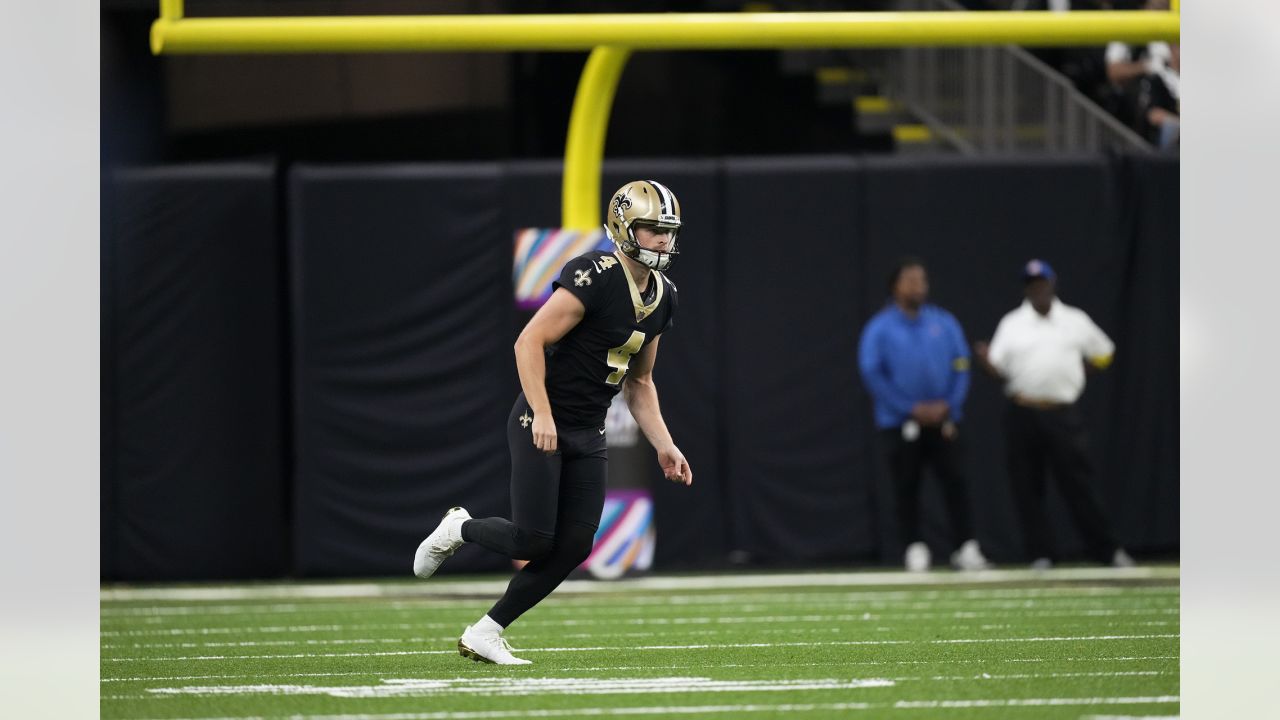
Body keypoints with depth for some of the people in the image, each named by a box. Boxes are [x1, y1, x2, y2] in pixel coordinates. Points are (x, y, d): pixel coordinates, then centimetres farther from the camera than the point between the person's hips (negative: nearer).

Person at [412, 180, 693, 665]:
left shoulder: (661, 297, 9)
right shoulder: (595, 277, -18)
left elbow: (639, 382, 19)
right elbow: (530, 342, -20)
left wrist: (663, 445, 10)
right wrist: (542, 415, -26)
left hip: (588, 435, 8)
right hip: (541, 425, -8)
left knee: (572, 547, -1)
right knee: (532, 541, -11)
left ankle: (484, 634, 10)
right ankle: (458, 529, 21)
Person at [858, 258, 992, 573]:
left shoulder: (945, 322, 8)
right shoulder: (880, 328, 0)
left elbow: (961, 365, 8)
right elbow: (872, 374, -5)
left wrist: (949, 403, -6)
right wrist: (911, 409, -10)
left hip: (943, 418, 2)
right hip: (901, 424, -2)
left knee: (954, 482, -6)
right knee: (906, 486, 0)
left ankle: (967, 548, -8)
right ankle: (914, 548, 8)